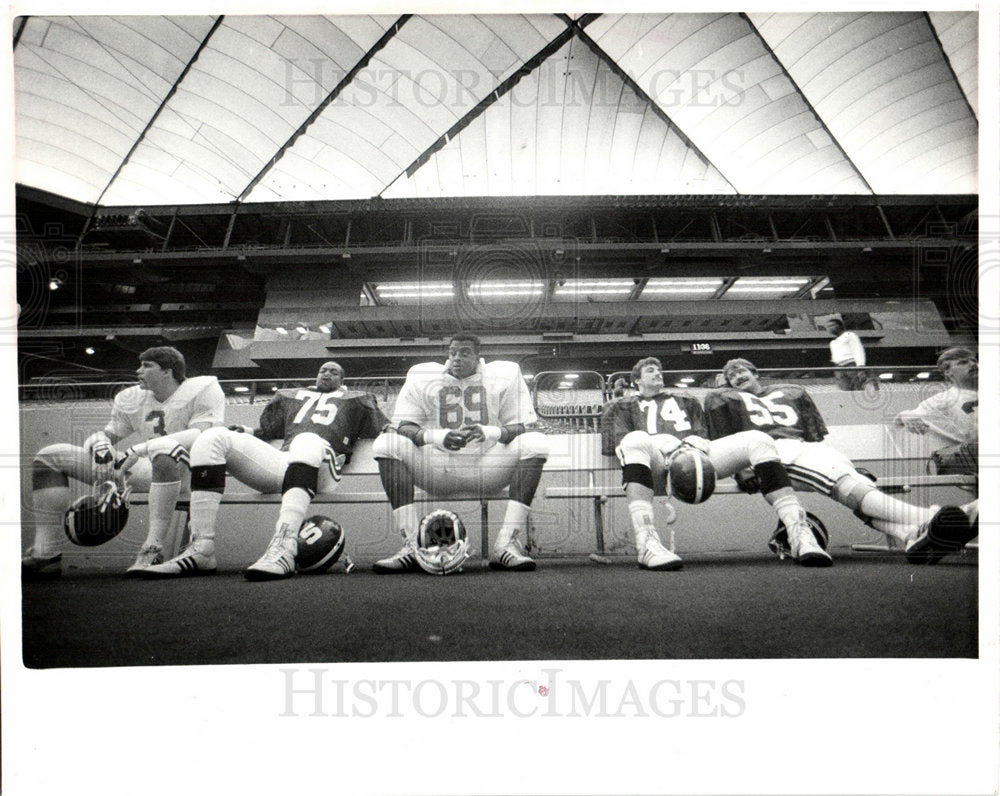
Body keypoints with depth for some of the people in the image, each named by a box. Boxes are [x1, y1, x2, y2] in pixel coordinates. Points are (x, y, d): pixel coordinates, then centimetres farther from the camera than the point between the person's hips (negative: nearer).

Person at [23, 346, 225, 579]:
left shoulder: (203, 390, -5)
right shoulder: (132, 399, 17)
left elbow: (202, 437, -19)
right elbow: (109, 433, 21)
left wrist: (138, 450, -24)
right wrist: (100, 442, -7)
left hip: (184, 470, -7)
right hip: (145, 472, 7)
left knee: (164, 448, -44)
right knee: (50, 456, 5)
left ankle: (152, 549, -41)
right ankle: (44, 554, -5)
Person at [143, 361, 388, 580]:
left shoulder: (355, 400, 32)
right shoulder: (291, 397, 40)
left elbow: (384, 431, 25)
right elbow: (265, 430, 39)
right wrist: (243, 433, 20)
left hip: (320, 468, -4)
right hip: (281, 462, 4)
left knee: (308, 441, -40)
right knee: (213, 437, -15)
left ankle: (283, 546, -58)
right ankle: (201, 548, -28)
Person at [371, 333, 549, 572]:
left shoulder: (505, 375, 4)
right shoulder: (421, 377, 6)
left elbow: (520, 427, -2)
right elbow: (403, 425, -3)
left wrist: (490, 432, -24)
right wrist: (437, 437, -24)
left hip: (487, 467, 0)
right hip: (438, 469, 1)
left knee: (535, 443, -25)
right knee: (387, 444, -23)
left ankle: (506, 544, -28)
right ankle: (411, 546, -27)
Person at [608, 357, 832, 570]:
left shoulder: (685, 400, 41)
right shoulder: (625, 405, 31)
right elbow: (621, 444, 12)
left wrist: (699, 442, -1)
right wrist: (661, 444, -8)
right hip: (658, 460, -3)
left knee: (758, 440, -22)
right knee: (636, 440, -42)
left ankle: (800, 536, -35)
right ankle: (646, 544, -57)